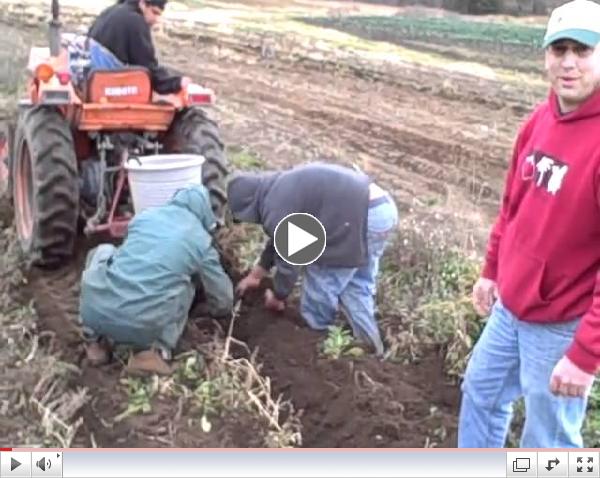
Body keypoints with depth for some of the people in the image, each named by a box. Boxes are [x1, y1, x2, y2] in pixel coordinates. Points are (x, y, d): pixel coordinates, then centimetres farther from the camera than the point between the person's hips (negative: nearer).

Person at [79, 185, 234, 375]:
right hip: (141, 328, -2)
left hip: (95, 313, 2)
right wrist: (213, 308, 47)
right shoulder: (202, 241, 11)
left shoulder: (145, 215, 18)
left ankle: (96, 341, 23)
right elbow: (223, 304, 21)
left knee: (103, 252, 29)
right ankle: (157, 350, 3)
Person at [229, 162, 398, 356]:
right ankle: (370, 344, 28)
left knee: (321, 284, 10)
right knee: (357, 283, 22)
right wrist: (255, 274, 43)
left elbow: (288, 260, -1)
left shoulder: (276, 210, -9)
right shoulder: (281, 188, 22)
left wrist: (278, 297, 18)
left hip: (362, 219, -10)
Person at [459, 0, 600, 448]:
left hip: (562, 324, -8)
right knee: (481, 391, 25)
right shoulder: (540, 120, 2)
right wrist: (492, 269, 18)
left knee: (548, 442, 9)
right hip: (512, 305, 8)